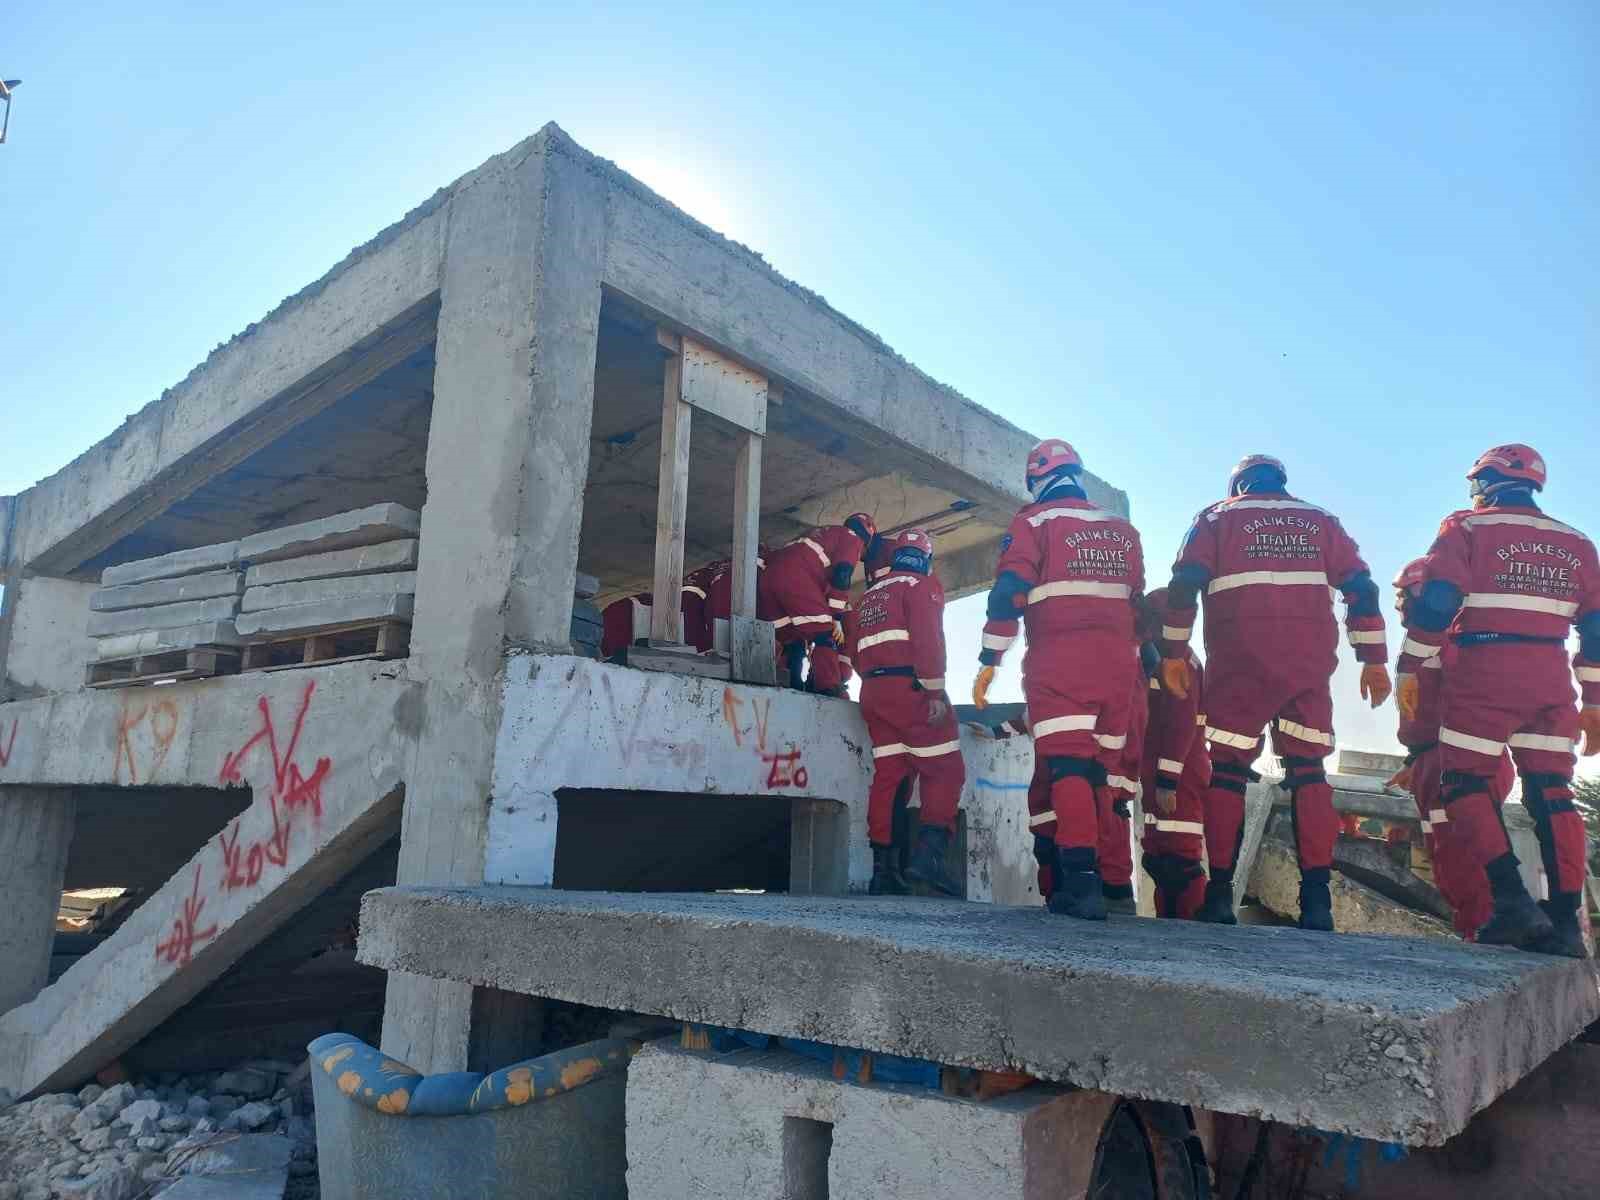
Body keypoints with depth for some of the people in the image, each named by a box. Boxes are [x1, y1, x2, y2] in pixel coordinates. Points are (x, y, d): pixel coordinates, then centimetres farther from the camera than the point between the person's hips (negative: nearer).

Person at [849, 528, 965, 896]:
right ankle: (928, 854, -18)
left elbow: (856, 652, 20)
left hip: (873, 693, 7)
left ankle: (883, 868, 5)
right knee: (945, 771, -3)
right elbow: (927, 638, -14)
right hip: (911, 688, -7)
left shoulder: (870, 594, 23)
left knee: (887, 776, 7)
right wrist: (935, 692, -17)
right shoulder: (922, 585, 1)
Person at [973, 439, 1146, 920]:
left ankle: (1082, 878, -20)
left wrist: (988, 662, -7)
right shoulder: (1123, 529, 18)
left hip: (1058, 662, -5)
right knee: (1101, 771, 10)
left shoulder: (1033, 523, 1)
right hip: (1116, 661, 5)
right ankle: (1110, 876, 13)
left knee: (1068, 767, -9)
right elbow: (1138, 601, 20)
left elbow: (1008, 594, -8)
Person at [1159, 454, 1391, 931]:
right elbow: (1362, 588, 9)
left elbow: (1183, 585, -1)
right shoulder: (1321, 520, 19)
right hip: (1311, 659, 2)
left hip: (1240, 658, -2)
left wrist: (1173, 652, 1)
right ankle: (1316, 898, 0)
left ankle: (1220, 893, 0)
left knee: (1227, 769, 3)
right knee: (1309, 770, 7)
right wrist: (1374, 659, 9)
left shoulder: (1217, 518, 12)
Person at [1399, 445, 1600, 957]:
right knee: (1551, 790, 6)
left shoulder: (1467, 529, 1)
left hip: (1483, 674, -5)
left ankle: (1512, 898, -12)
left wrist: (1411, 670, -6)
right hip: (1551, 679, 5)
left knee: (1464, 781, 1)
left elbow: (1435, 604, -10)